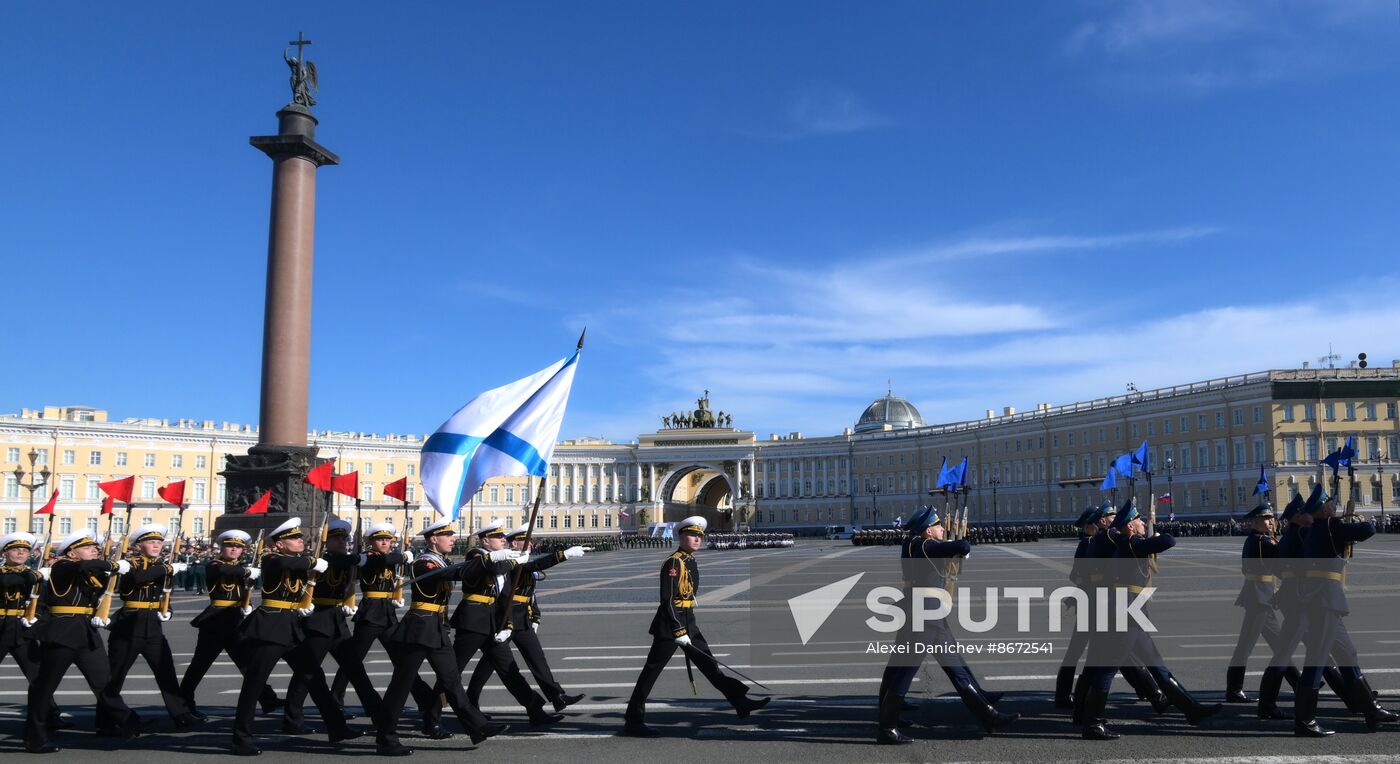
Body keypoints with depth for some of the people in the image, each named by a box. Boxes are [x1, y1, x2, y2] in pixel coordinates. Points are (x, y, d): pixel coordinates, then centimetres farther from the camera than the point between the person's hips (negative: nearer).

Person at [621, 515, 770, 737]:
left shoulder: (691, 561, 13)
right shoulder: (673, 562, -15)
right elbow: (667, 600, -19)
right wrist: (678, 632, -22)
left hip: (688, 623, 9)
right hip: (670, 624, -9)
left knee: (708, 663, 11)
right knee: (652, 670, -3)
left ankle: (740, 702, 15)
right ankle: (633, 721, 2)